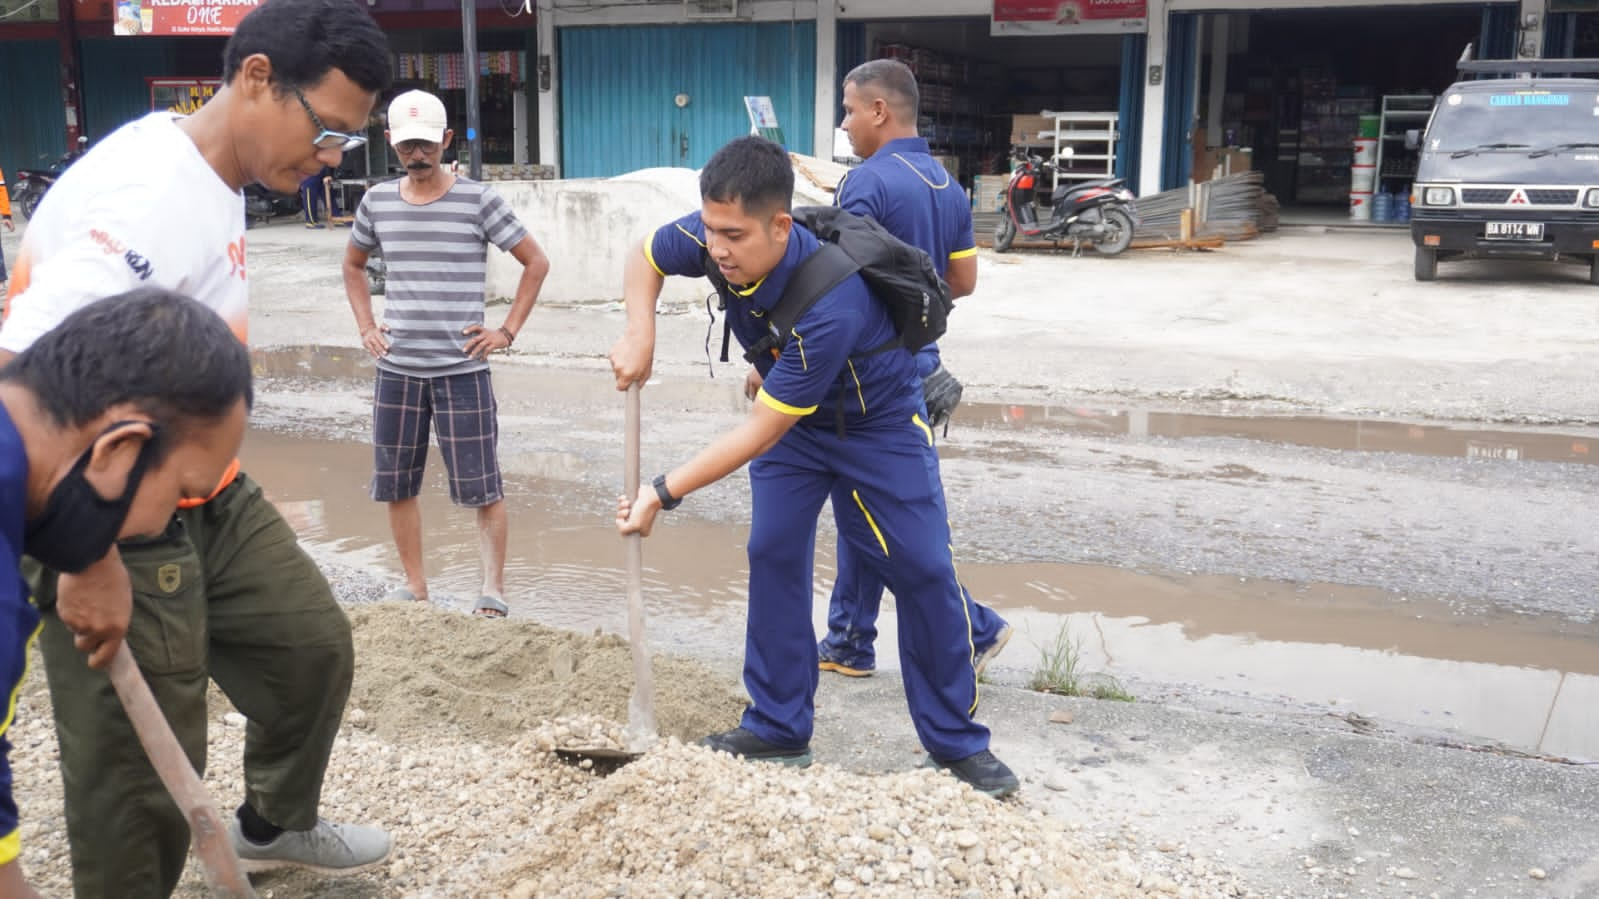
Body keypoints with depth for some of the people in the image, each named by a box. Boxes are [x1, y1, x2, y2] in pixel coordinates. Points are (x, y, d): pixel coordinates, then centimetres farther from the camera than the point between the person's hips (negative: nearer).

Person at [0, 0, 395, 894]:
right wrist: (91, 564, -28)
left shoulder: (214, 176, 4)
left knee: (312, 642, 20)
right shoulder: (149, 201, -27)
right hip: (122, 534, -9)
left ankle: (276, 825, 44)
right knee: (142, 780, 3)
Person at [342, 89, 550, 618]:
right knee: (396, 485, 10)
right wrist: (366, 326, 10)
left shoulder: (477, 200, -6)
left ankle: (493, 588, 8)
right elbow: (353, 264, 22)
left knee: (481, 486, -2)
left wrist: (508, 331, -5)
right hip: (396, 370, 4)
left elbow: (536, 262, 0)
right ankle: (414, 585, 24)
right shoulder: (377, 202, 5)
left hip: (462, 370, -4)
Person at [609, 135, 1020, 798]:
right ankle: (778, 729, 12)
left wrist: (663, 494, -33)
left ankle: (956, 742, 10)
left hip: (879, 425, -5)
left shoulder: (830, 307, -42)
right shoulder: (713, 239, -24)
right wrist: (639, 336, -19)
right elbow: (645, 259, 0)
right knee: (773, 555, -1)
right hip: (788, 418, 6)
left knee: (924, 572, -4)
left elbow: (760, 433, -36)